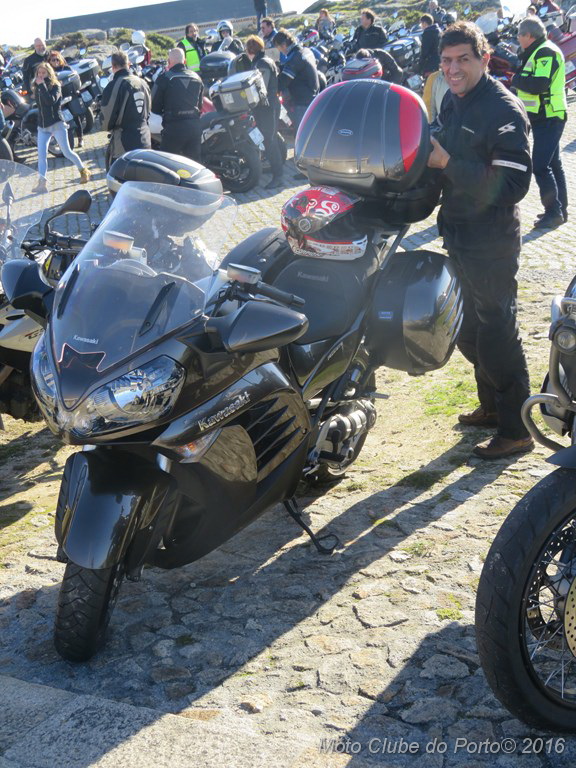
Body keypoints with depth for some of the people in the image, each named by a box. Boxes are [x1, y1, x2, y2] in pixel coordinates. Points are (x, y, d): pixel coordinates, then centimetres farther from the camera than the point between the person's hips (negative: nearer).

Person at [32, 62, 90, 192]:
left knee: (67, 151, -1)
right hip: (42, 126, 5)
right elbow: (39, 104, 6)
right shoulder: (36, 88, 10)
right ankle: (42, 183, -9)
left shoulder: (55, 86, -7)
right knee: (41, 154, -7)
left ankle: (84, 170, 21)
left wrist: (42, 85, -24)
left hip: (57, 124, -5)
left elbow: (51, 101, -25)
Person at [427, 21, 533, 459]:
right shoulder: (452, 101, 8)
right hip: (458, 234, 9)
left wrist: (448, 163, -29)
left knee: (497, 333, -2)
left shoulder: (504, 110, -19)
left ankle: (516, 430, 10)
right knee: (468, 330, 20)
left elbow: (512, 185, -27)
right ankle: (492, 407, 37)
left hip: (491, 242, -9)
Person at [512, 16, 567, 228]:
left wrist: (516, 79, -13)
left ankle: (554, 212, -8)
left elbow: (539, 84, -26)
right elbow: (529, 77, 17)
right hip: (546, 117, 11)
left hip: (548, 119, -11)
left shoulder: (546, 52, -16)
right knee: (553, 164, 15)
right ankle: (560, 209, 23)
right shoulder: (538, 52, 16)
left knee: (540, 165, -12)